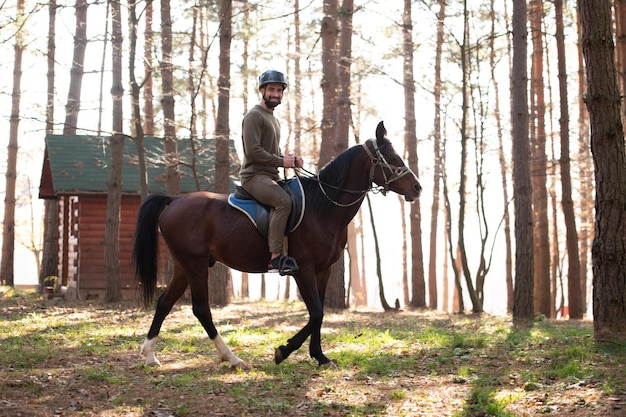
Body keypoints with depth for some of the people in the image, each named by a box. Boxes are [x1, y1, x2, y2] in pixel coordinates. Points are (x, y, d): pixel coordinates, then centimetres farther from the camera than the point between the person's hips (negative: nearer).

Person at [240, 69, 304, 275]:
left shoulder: (274, 119, 25)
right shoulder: (254, 116, -6)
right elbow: (253, 150, -18)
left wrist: (291, 160, 10)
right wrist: (281, 161, -13)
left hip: (271, 177, 10)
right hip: (254, 175, -10)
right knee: (284, 201, -32)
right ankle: (275, 258, -35)